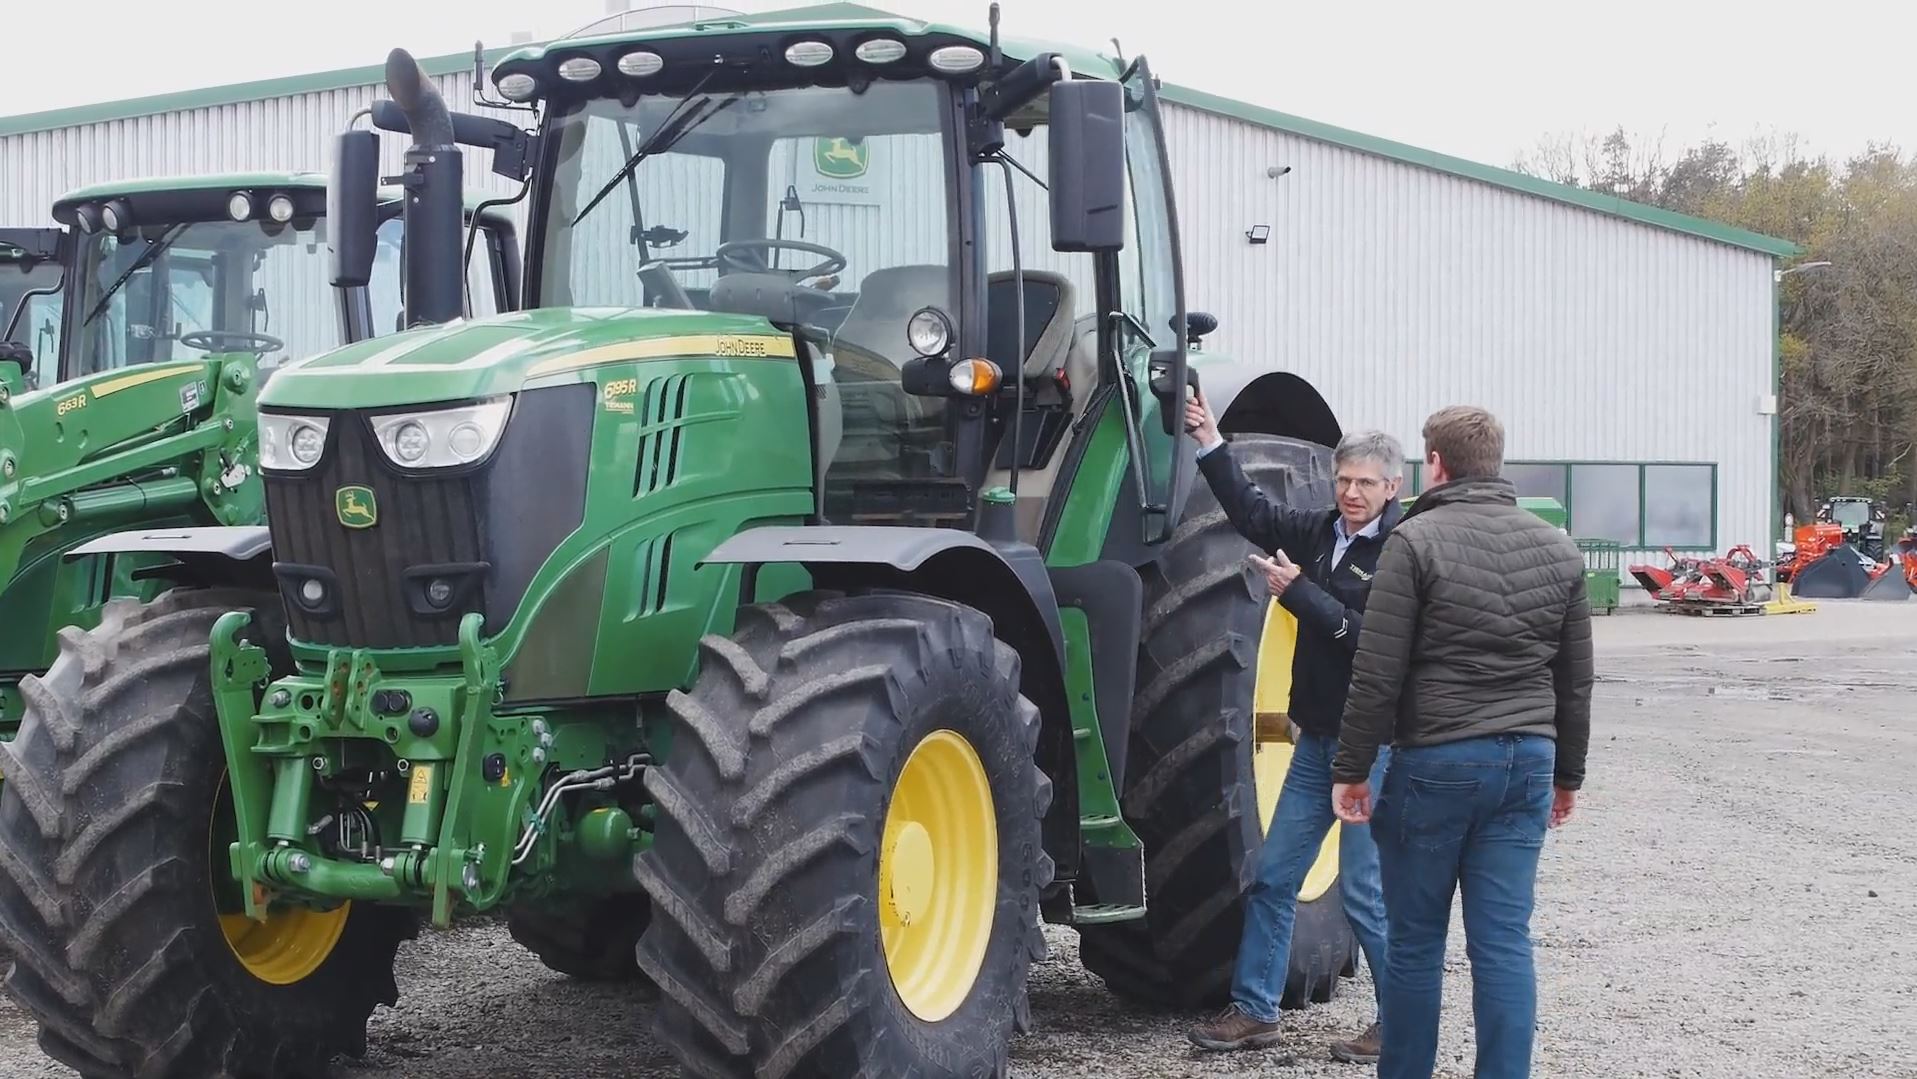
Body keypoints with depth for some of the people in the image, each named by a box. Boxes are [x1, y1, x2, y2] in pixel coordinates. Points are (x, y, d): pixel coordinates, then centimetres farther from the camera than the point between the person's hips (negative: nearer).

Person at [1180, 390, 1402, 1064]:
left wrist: (1299, 592, -21)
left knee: (1363, 892, -2)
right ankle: (1254, 1012, 21)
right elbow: (1253, 514, 9)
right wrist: (1211, 445, 3)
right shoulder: (1323, 533, 7)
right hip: (1317, 737, 7)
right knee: (1271, 877, 10)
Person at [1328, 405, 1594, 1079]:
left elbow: (1377, 675, -11)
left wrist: (1352, 769, -4)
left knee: (1415, 943, 6)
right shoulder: (1557, 550, 9)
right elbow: (1575, 680, 15)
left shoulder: (1415, 541, -8)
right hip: (1528, 763, 4)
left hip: (1435, 763, -4)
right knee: (1504, 943, 5)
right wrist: (1566, 774, 24)